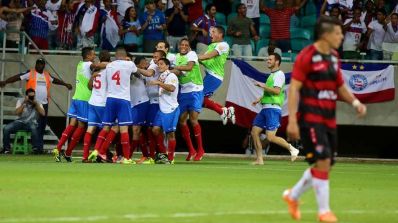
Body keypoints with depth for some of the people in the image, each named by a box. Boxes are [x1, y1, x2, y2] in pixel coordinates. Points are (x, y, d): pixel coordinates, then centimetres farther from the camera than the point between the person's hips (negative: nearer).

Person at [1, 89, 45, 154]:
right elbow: (17, 112, -9)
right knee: (6, 128, -24)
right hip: (20, 121, 2)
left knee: (33, 128, -40)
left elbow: (43, 113, -10)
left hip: (31, 122, -2)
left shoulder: (37, 103, 5)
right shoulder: (20, 101, 5)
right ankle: (6, 148, -12)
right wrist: (24, 103, -15)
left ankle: (35, 148, -32)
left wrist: (35, 104, -14)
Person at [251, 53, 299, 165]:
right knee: (254, 132, 3)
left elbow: (277, 91, -20)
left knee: (270, 137, -15)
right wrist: (260, 99, 22)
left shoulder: (279, 74, -8)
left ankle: (292, 149, 0)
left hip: (273, 108, -10)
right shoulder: (272, 75, 22)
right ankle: (259, 159, 6)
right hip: (265, 108, 10)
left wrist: (263, 86, -15)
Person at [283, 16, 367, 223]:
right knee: (322, 161, -14)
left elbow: (340, 87, 22)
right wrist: (292, 120, -20)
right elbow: (294, 88, -13)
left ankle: (293, 196, 30)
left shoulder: (333, 58, 13)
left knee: (325, 164, 10)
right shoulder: (307, 56, -11)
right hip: (310, 119, -8)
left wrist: (355, 102, 2)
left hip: (329, 119, 8)